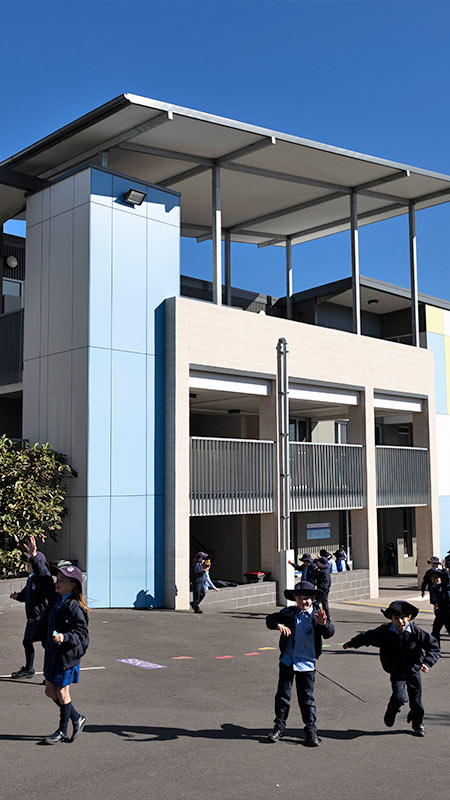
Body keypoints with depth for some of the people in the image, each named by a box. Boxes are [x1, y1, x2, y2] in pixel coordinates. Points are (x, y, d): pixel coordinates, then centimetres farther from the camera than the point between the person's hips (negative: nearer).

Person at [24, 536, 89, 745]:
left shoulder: (74, 606, -19)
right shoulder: (56, 598, 4)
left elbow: (82, 633, -19)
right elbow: (43, 578, 13)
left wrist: (65, 637, -34)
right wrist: (33, 557, 8)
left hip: (68, 654, -9)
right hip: (53, 652, 9)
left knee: (62, 693, 3)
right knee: (50, 691, 15)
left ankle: (62, 731, 20)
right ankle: (77, 718, 30)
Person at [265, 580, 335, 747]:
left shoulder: (317, 614, -8)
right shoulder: (289, 613, -2)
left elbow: (329, 633, -19)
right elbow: (270, 619, -1)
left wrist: (323, 624, -41)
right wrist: (278, 625, -23)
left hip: (307, 663, -2)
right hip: (287, 660, 2)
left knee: (307, 698, 4)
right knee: (283, 694, 9)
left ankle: (311, 730, 16)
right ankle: (279, 726, 23)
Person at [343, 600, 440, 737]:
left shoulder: (417, 632, -18)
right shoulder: (384, 632, -14)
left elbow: (434, 647, -12)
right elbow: (367, 637, 2)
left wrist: (427, 663, -29)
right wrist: (351, 643, 16)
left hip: (413, 671, 1)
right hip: (396, 673, 0)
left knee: (416, 701, 10)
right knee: (399, 698, -15)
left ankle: (418, 724, 38)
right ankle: (391, 711, 20)